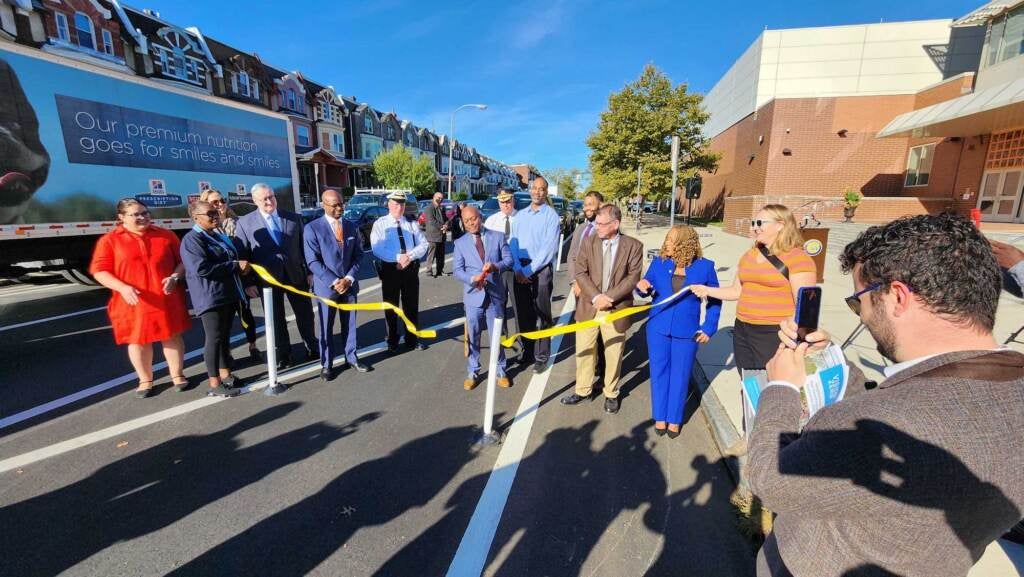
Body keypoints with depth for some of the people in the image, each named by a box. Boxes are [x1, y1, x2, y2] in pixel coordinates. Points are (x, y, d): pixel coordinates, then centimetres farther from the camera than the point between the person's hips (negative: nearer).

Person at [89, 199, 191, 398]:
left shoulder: (165, 235, 6)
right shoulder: (109, 240, 0)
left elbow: (182, 260, 8)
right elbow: (99, 271, -3)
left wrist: (175, 277, -11)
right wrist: (122, 287, -18)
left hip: (167, 299, 1)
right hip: (133, 302, -1)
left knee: (172, 336, 9)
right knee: (138, 340, 8)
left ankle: (177, 375, 23)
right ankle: (145, 381, 24)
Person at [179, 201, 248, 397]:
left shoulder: (220, 236, 16)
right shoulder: (192, 239, -13)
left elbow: (233, 257, 27)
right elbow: (201, 268, -25)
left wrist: (241, 266, 4)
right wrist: (236, 265, -21)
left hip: (228, 295, 9)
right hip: (210, 298, -9)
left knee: (225, 336, 15)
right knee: (214, 338, -4)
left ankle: (225, 374, 26)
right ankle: (214, 384, 5)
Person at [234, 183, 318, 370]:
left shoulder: (293, 218, 4)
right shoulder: (245, 223, -1)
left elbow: (304, 246, 6)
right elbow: (243, 255, -2)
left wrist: (309, 271, 1)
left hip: (296, 275, 1)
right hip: (268, 279, -1)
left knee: (305, 314, 12)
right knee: (276, 319, 10)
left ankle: (312, 348, 30)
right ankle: (283, 355, 25)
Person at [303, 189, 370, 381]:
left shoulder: (352, 226, 5)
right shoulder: (312, 228, -8)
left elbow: (358, 255, 4)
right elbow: (313, 262, -11)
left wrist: (349, 278, -9)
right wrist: (333, 282, -16)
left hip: (349, 284, 3)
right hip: (326, 286, -3)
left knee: (349, 324, 12)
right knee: (326, 327, 8)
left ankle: (351, 358, 28)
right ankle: (326, 364, 23)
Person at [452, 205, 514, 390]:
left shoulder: (497, 237, 4)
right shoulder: (460, 243, 5)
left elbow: (509, 260, -1)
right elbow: (457, 269, -3)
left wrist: (495, 266, -22)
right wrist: (472, 278, -22)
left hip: (495, 294, 0)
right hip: (473, 295, 0)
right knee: (473, 336, 9)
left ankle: (500, 371, 26)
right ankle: (472, 373, 24)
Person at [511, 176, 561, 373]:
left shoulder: (552, 216, -5)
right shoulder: (520, 215, 11)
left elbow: (549, 248, -13)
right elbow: (514, 243, 5)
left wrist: (529, 270, -14)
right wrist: (518, 269, -9)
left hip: (541, 269, -5)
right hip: (520, 269, 5)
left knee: (542, 315, 2)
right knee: (523, 313, 12)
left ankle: (541, 356, 12)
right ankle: (527, 351, 26)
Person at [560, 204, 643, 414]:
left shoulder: (633, 246, -3)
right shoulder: (589, 242, 2)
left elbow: (633, 276, -8)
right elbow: (580, 272, -3)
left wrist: (610, 297, -17)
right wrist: (596, 297, -16)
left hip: (617, 309, -2)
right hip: (588, 306, 2)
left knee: (613, 353, 9)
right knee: (584, 350, 11)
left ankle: (611, 394, 29)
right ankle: (582, 390, 28)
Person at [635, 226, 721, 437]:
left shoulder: (704, 267, -6)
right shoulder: (659, 262, -2)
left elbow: (715, 300, 3)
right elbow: (647, 290, 7)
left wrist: (708, 328, -1)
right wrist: (642, 287, -16)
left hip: (686, 331, -1)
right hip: (658, 328, 2)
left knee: (680, 375, 10)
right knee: (659, 372, 11)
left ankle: (674, 419, 28)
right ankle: (660, 416, 28)